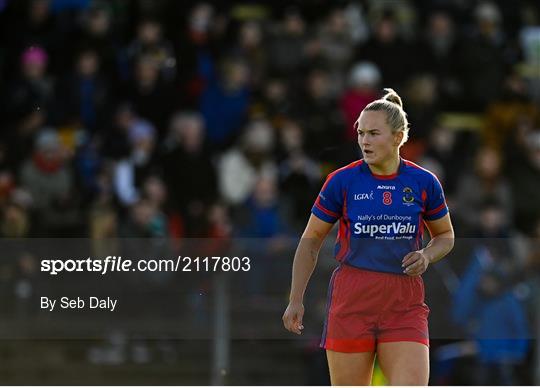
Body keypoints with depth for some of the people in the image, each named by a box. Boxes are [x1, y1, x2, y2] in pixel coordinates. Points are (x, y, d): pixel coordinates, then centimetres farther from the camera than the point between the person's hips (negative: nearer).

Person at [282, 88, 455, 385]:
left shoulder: (423, 182, 4)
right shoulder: (342, 180, 1)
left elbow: (445, 235, 20)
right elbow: (311, 240, 9)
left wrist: (426, 257, -3)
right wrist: (295, 300, 4)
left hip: (405, 304, 1)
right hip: (351, 299, -1)